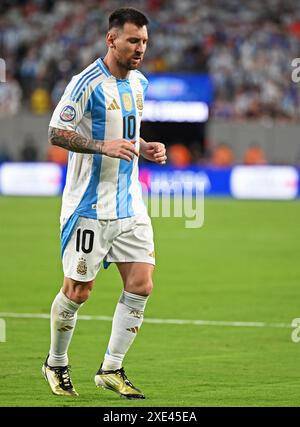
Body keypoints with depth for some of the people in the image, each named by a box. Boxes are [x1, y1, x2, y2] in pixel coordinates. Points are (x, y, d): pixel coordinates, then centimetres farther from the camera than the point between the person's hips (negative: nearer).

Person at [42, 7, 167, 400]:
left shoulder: (139, 84, 11)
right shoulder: (88, 83, -13)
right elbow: (56, 133, -14)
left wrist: (146, 148, 6)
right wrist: (104, 146, -24)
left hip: (129, 203, 7)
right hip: (90, 205, -7)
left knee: (140, 285, -2)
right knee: (77, 291, 0)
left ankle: (111, 369, 9)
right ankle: (56, 364, 22)